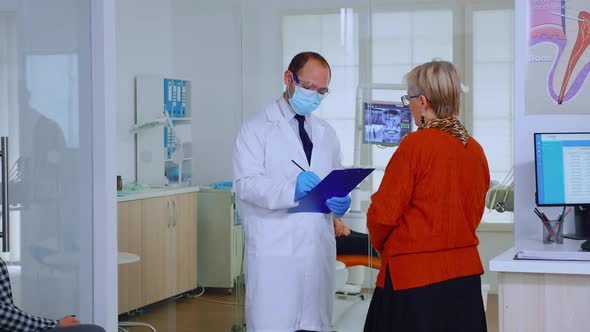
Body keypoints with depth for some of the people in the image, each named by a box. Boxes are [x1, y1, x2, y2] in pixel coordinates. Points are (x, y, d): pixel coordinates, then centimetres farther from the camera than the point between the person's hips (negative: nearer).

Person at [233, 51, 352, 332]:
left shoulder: (326, 134, 19)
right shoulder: (256, 129, 0)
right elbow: (246, 183, -12)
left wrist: (340, 201, -3)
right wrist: (291, 189, -28)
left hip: (318, 252, 5)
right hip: (274, 253, -5)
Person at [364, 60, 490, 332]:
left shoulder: (415, 145, -14)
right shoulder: (475, 149, 5)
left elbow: (383, 214, -10)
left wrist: (382, 247, 9)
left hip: (415, 276, -6)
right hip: (465, 272, 7)